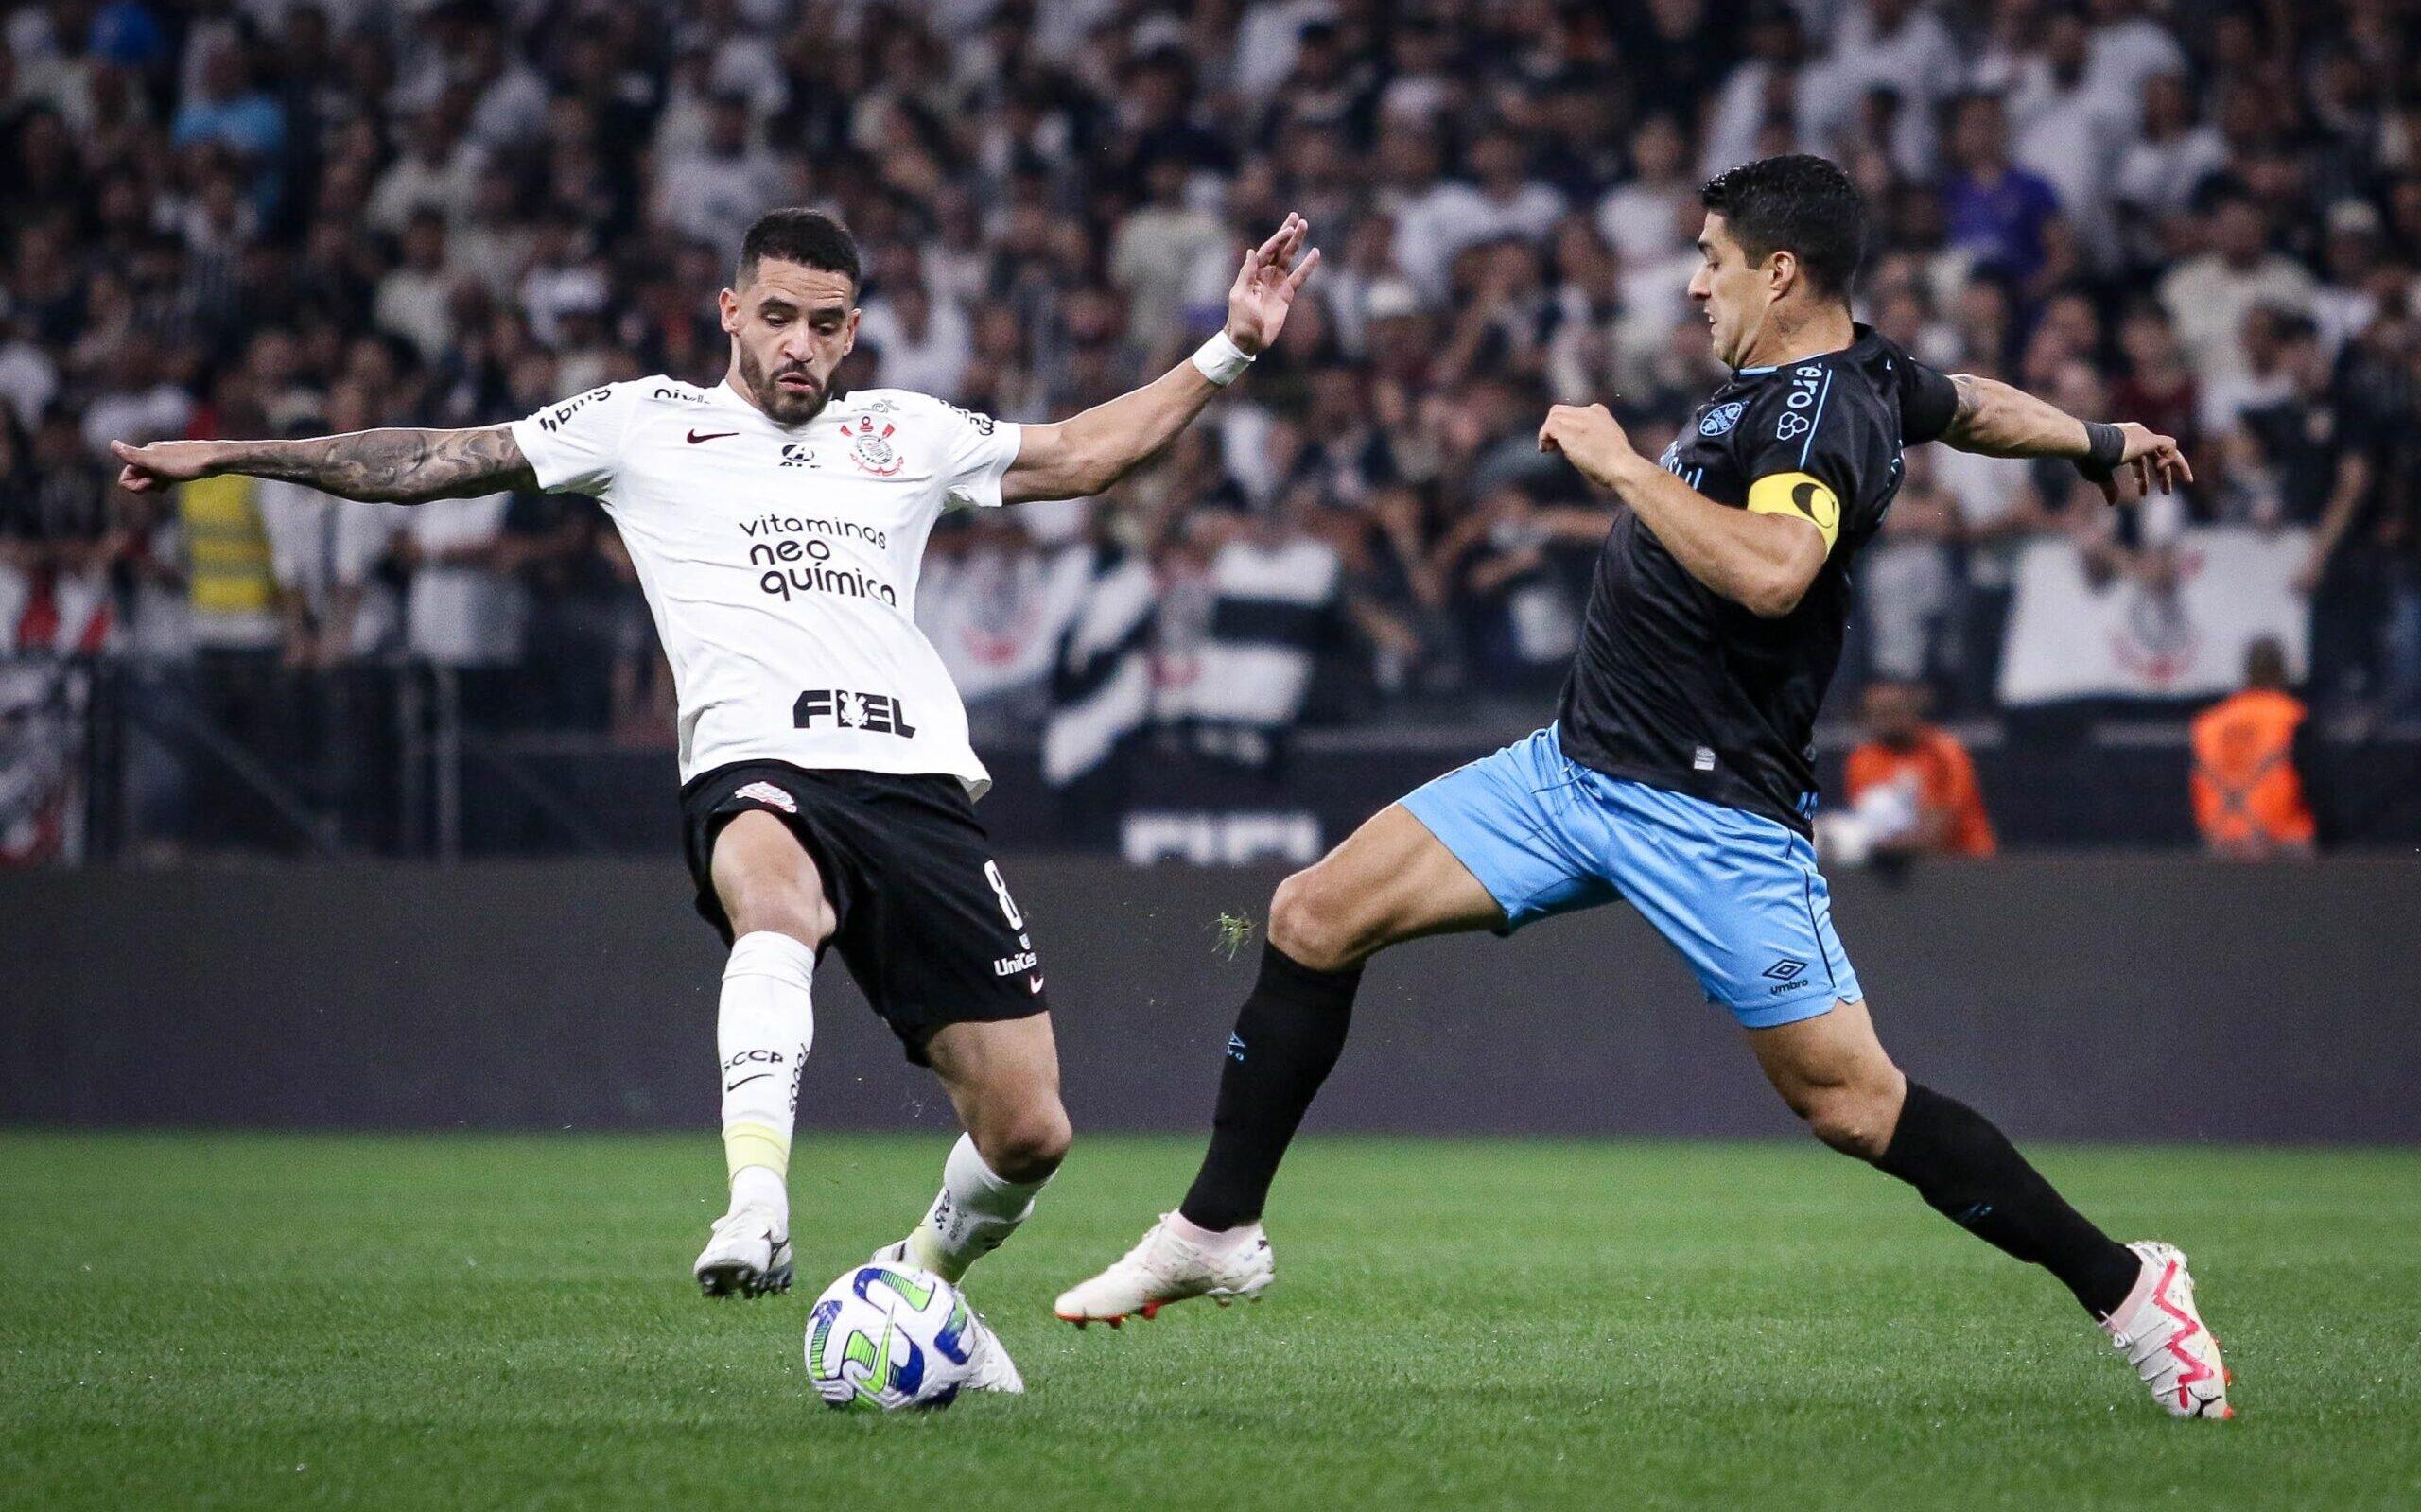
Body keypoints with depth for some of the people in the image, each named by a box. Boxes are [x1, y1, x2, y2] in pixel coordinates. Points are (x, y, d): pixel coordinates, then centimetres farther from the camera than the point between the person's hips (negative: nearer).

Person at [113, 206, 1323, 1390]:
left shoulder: (905, 433, 24)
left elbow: (1081, 454, 33)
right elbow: (433, 463, 17)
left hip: (920, 783, 4)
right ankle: (756, 1211, -53)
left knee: (1027, 1132, -3)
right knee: (779, 897, -44)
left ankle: (922, 1282, 29)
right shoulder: (645, 425, 17)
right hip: (758, 771, -4)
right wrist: (227, 456, 13)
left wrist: (1230, 352, 26)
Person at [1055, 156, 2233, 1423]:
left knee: (1850, 1101, -9)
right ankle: (1217, 1232, 13)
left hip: (1710, 816, -9)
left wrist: (1624, 464, -27)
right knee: (1315, 916, 3)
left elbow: (1770, 572, -38)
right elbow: (1967, 405, 29)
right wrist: (2097, 444, 48)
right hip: (1575, 764, 9)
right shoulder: (1868, 374, 10)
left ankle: (2125, 1288, 5)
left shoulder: (1820, 409, -19)